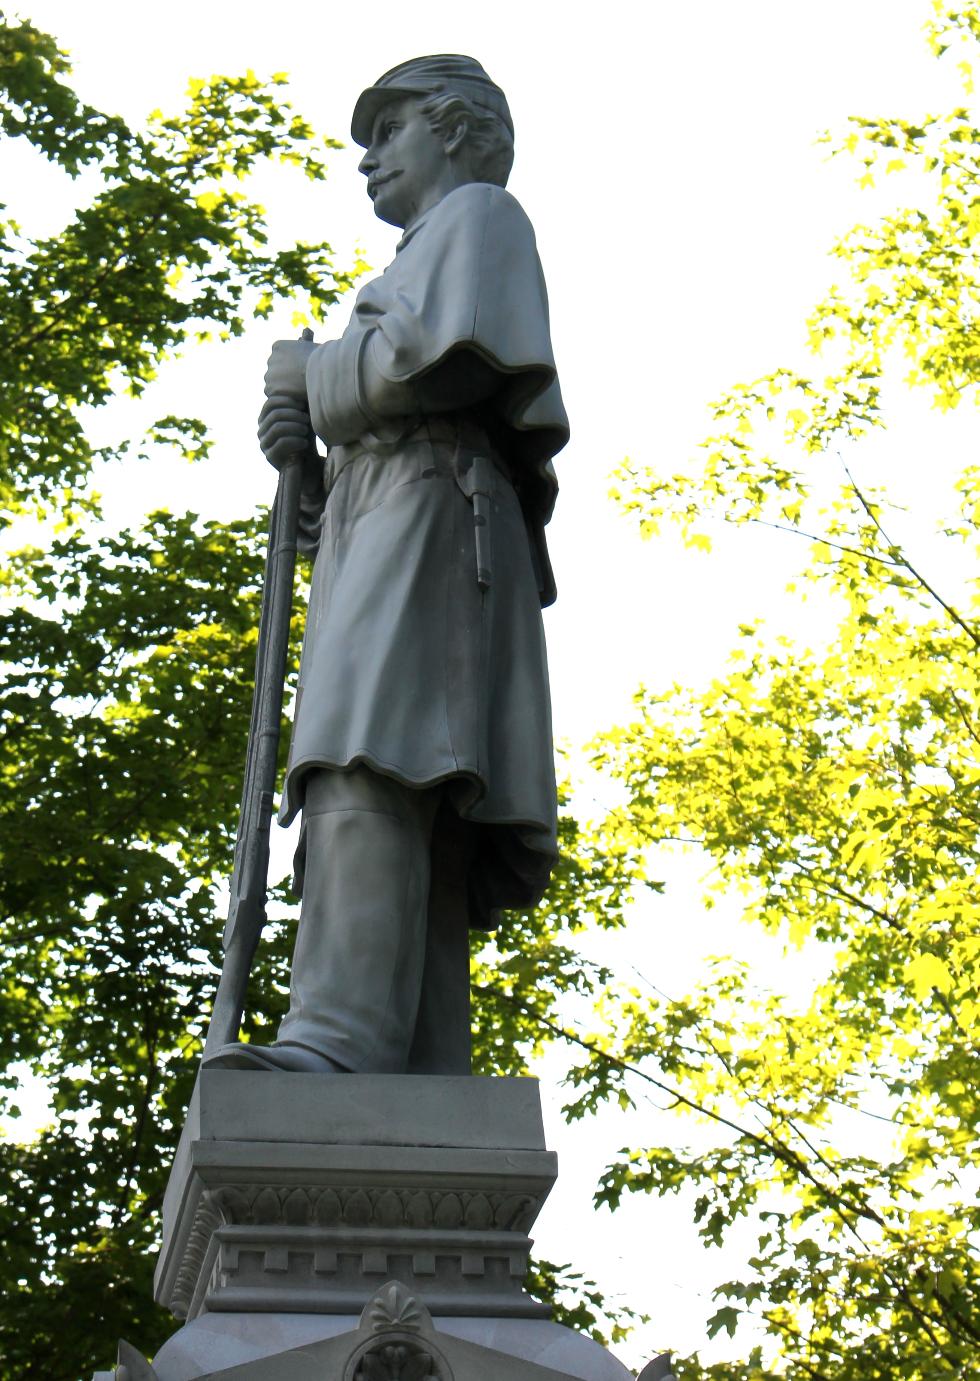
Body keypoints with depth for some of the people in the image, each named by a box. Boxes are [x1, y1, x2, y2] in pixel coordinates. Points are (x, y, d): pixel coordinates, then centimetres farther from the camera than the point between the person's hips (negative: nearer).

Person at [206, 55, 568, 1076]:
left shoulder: (478, 215, 15)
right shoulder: (413, 276, 40)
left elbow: (442, 359, -7)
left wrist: (309, 374, 7)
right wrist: (303, 434, 10)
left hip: (432, 501, -9)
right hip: (372, 533, 9)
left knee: (368, 758, -29)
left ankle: (342, 1036, -45)